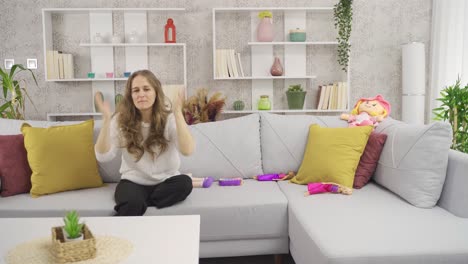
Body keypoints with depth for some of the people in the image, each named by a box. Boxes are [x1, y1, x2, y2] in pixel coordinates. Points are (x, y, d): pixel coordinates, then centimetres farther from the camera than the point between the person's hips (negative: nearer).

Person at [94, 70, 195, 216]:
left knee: (185, 182, -32)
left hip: (166, 181, 3)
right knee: (132, 204, -37)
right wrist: (106, 119, -24)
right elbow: (103, 156, -14)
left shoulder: (169, 117, -9)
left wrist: (178, 113, -31)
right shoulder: (121, 119, -5)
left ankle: (139, 203, -19)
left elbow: (187, 150, -24)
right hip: (133, 182, -3)